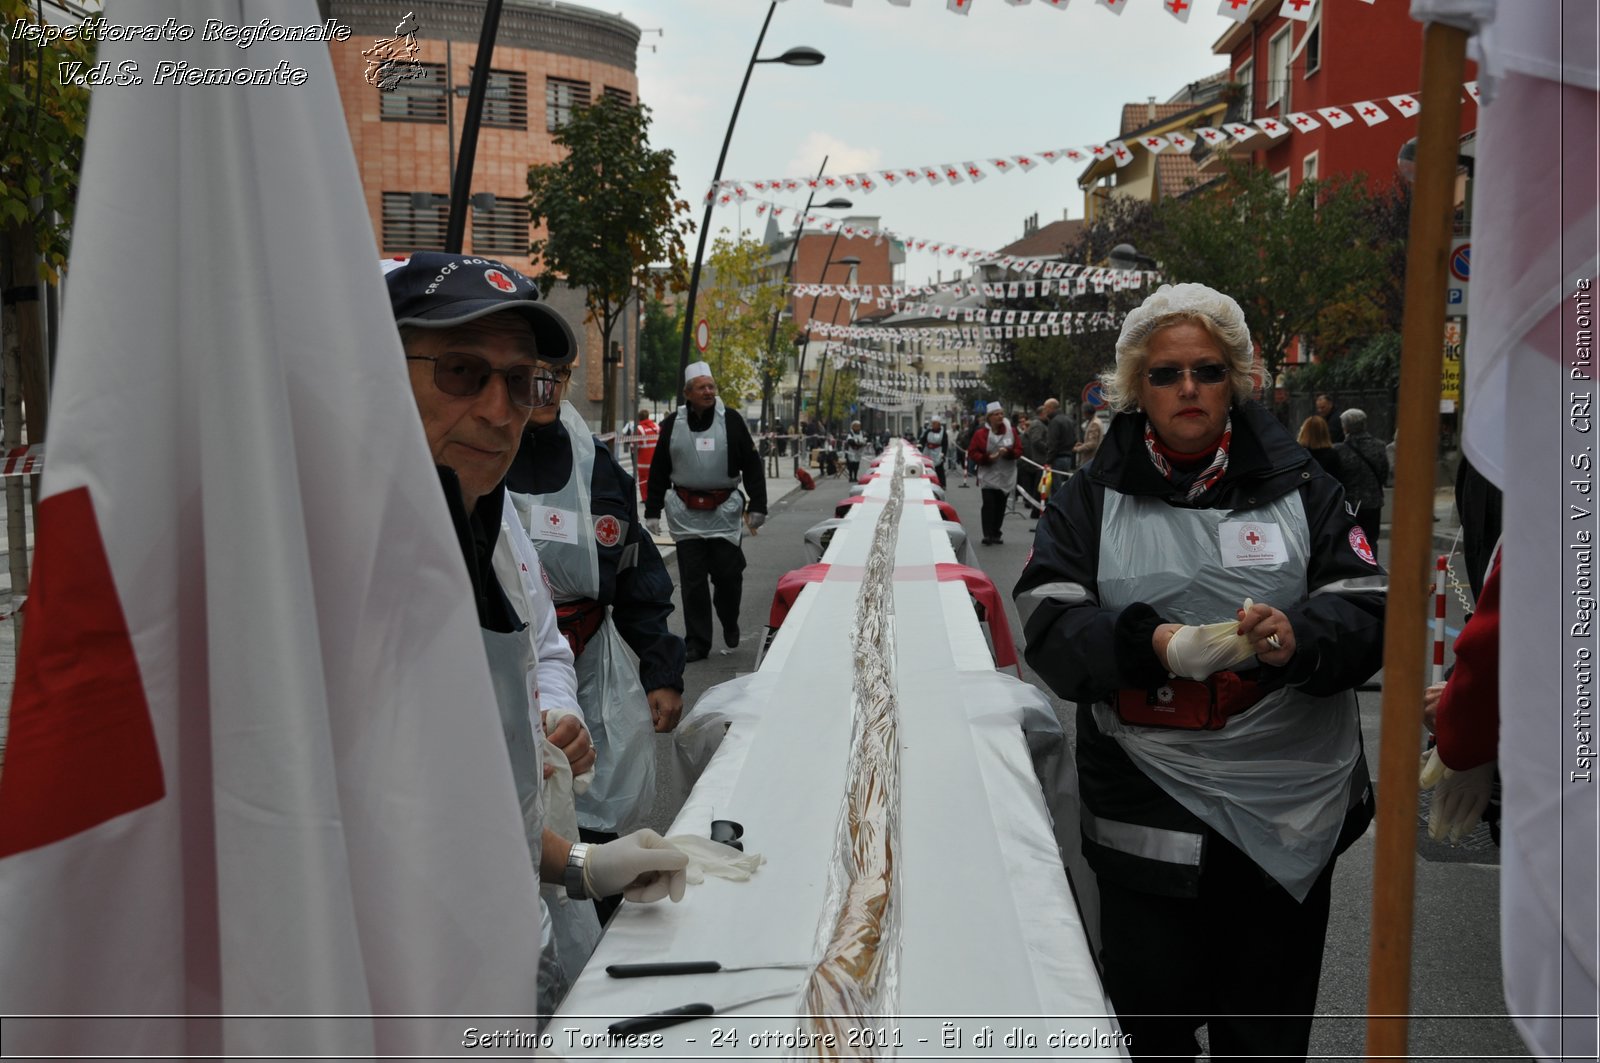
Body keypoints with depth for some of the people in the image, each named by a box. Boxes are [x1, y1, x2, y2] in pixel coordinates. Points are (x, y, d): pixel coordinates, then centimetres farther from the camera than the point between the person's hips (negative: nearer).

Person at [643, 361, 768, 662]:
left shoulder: (731, 420, 1)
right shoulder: (672, 424, 4)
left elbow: (752, 466, 3)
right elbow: (658, 471, 10)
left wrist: (758, 506, -3)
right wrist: (652, 511, 8)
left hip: (725, 512, -1)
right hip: (686, 514, 1)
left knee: (728, 574, 0)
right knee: (692, 580, 2)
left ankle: (730, 623, 29)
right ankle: (697, 643, 10)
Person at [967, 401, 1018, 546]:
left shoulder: (1011, 431, 5)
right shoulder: (981, 433, -4)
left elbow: (1019, 449, 5)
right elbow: (972, 453, -4)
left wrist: (1008, 452, -15)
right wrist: (987, 458, -19)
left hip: (1006, 476, 3)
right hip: (988, 475, -3)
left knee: (1001, 506, 6)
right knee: (989, 504, -13)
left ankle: (996, 534, 15)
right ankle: (988, 535, -11)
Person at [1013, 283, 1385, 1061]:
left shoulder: (1300, 493, 5)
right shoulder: (1092, 502, 3)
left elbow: (1369, 615, -3)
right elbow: (1050, 634, -7)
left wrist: (1301, 638, -24)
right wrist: (1147, 643, -26)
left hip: (1287, 813, 1)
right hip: (1146, 814, -1)